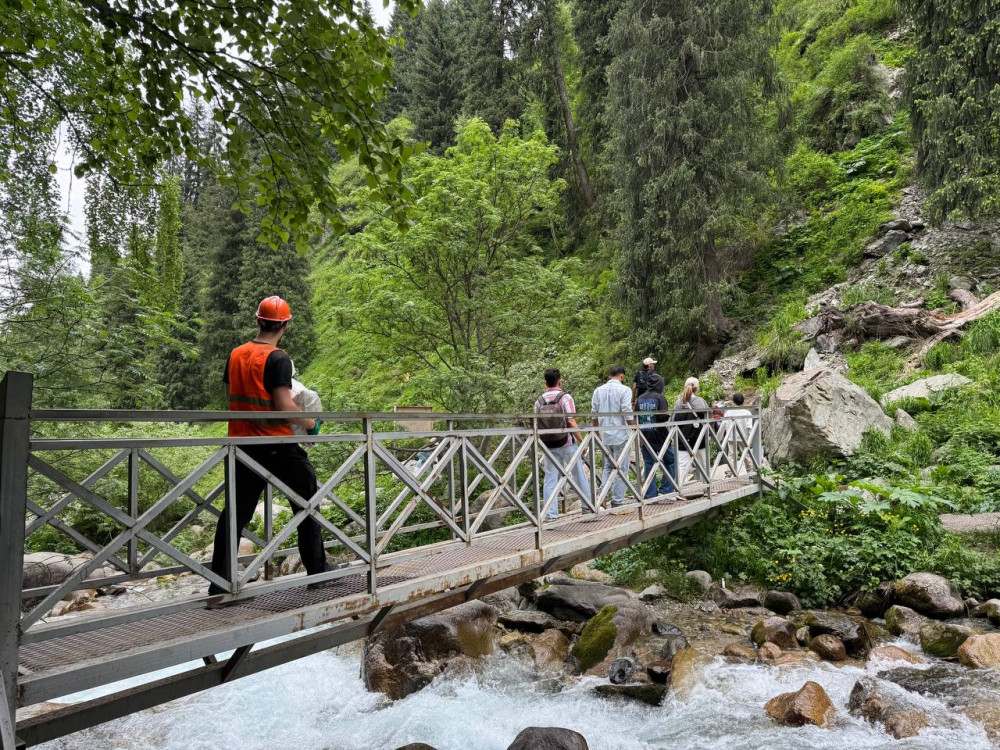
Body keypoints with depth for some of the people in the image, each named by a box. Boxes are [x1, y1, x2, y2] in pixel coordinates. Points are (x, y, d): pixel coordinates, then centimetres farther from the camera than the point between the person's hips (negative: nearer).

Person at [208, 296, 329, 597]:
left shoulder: (236, 355, 7)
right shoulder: (278, 359, -14)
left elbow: (232, 394, 16)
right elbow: (284, 405, -20)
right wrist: (307, 422, -3)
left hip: (241, 442, 6)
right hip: (276, 446, -6)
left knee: (236, 511, 10)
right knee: (307, 501, 10)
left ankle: (219, 581, 11)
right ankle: (316, 568, 17)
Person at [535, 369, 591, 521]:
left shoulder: (539, 401, 4)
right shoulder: (565, 397, -8)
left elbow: (537, 425, 7)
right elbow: (571, 422, -15)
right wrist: (582, 441, -8)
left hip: (548, 445, 3)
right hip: (566, 443, -3)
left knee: (550, 478, 5)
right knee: (579, 475, 12)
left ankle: (550, 513, 2)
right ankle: (587, 506, 22)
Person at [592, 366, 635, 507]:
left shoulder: (598, 390, 7)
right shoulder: (624, 390, -9)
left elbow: (594, 415, 11)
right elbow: (627, 414, -14)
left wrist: (597, 434, 21)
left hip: (604, 436, 5)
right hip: (620, 435, -5)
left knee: (608, 467, 18)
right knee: (621, 469, 4)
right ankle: (617, 502, 7)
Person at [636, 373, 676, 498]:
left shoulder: (640, 398, 5)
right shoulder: (660, 397, -10)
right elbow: (664, 416, -19)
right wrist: (669, 414, 1)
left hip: (645, 436, 5)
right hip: (659, 436, -5)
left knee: (649, 465, 7)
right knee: (670, 461, 12)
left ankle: (650, 495, 7)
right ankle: (665, 489, 7)